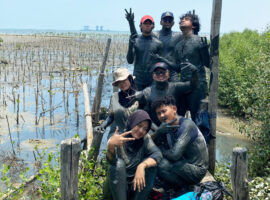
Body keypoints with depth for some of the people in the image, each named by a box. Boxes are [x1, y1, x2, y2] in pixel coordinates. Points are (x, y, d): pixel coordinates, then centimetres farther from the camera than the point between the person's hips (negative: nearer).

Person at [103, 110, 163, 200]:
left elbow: (158, 154, -20)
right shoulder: (117, 139, -13)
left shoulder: (145, 138, -4)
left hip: (135, 185, 3)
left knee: (150, 162, -20)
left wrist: (142, 166, -39)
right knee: (118, 163, -28)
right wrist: (111, 146, -54)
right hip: (116, 186, -2)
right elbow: (111, 161, -31)